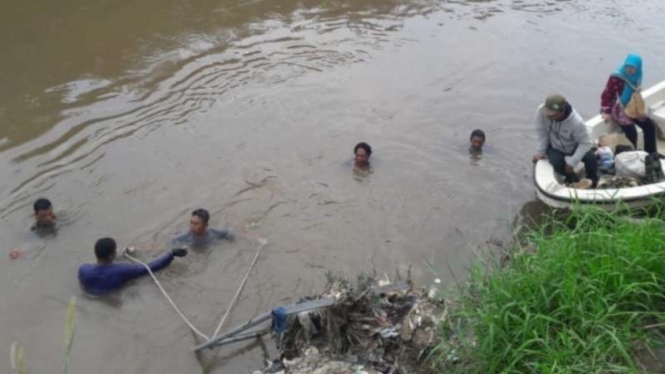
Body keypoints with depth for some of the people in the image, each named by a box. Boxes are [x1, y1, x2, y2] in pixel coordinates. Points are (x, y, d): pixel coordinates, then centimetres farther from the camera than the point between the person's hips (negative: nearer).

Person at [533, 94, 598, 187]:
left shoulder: (576, 122, -36)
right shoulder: (541, 111, -33)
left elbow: (585, 142, -28)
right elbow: (542, 132, -20)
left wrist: (572, 162, -32)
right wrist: (541, 152, -15)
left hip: (574, 147, -1)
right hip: (555, 147, 1)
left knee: (590, 158, -24)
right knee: (558, 163, -28)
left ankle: (592, 181, 10)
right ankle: (572, 179, 8)